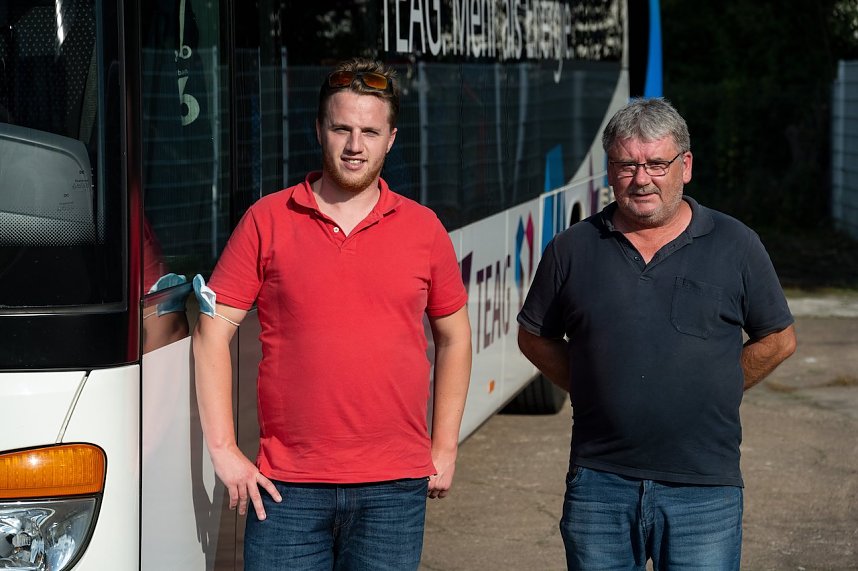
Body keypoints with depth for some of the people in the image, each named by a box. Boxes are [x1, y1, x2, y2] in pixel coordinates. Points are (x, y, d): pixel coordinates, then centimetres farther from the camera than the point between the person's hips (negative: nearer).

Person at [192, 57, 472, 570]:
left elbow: (454, 338, 18)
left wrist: (444, 450, 13)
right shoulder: (268, 221, 2)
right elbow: (214, 333, 3)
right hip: (288, 487, -1)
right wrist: (224, 450, -3)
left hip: (394, 488, 1)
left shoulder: (423, 229, 7)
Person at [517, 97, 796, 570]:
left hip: (704, 490, -1)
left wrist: (712, 394, 5)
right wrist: (595, 390, 6)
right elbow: (535, 337, 15)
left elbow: (778, 340, 10)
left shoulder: (734, 245, 3)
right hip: (600, 483, 1)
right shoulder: (573, 248, 6)